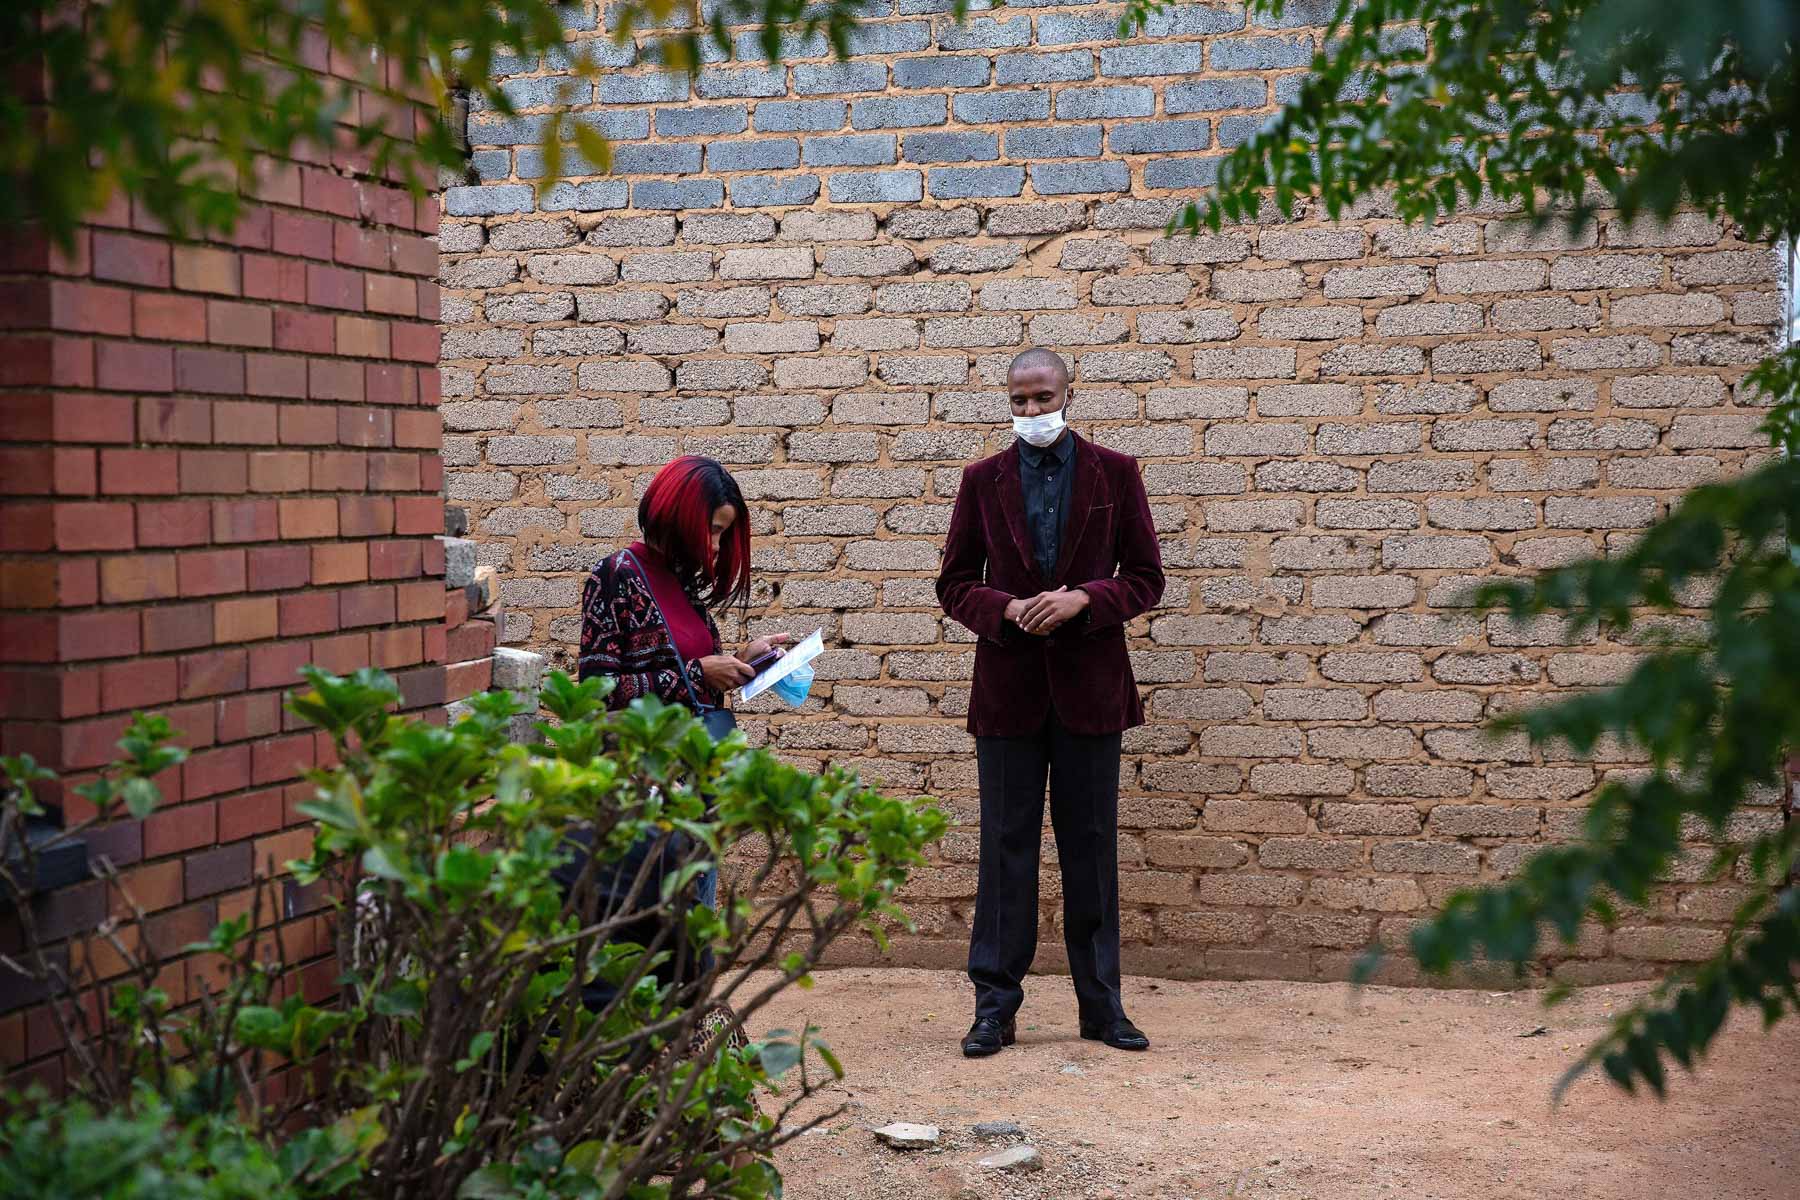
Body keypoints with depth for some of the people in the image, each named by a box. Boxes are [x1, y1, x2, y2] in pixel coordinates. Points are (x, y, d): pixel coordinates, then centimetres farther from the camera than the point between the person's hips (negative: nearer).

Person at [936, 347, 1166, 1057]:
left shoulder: (1114, 474, 5)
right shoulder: (983, 481, 7)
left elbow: (1146, 578, 4)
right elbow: (955, 583, 8)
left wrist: (1082, 599, -14)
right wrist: (1007, 609, -12)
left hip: (1089, 685, 0)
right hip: (1008, 686, 0)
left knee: (1091, 846, 5)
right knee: (1006, 846, 3)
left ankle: (1101, 1005, 14)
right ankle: (995, 1005, 9)